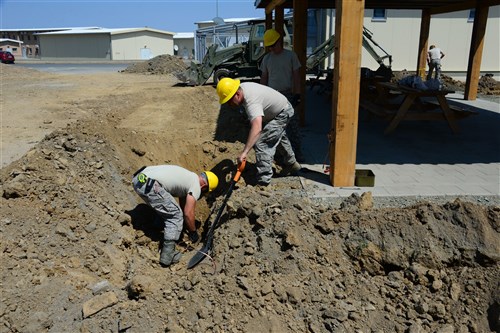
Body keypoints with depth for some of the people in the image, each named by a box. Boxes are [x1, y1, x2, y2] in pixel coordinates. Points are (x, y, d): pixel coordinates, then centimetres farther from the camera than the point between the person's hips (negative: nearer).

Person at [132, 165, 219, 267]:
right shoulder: (196, 186, 2)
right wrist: (194, 233, 14)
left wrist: (188, 228, 45)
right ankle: (167, 256, 1)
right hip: (149, 185, -9)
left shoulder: (189, 176, 28)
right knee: (176, 216, 2)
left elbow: (183, 205, 38)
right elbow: (188, 213, -2)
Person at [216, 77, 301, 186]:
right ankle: (291, 164, 52)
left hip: (281, 115, -10)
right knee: (279, 138, 30)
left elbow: (257, 128, -57)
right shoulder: (241, 87, -14)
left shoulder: (251, 101, -42)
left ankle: (263, 180, -18)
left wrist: (244, 152, -63)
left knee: (261, 143, -22)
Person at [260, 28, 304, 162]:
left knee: (292, 124, -6)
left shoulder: (291, 55, -2)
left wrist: (297, 94, -7)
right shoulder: (267, 58, 8)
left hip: (287, 95, -3)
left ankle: (297, 153, -1)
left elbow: (296, 76, -2)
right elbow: (264, 77, 13)